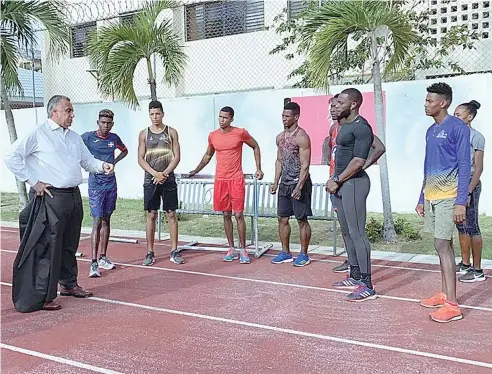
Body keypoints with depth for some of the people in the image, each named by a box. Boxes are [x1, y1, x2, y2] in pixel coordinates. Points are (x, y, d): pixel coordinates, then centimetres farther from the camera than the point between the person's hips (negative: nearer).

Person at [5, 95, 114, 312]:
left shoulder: (74, 137, 17)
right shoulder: (38, 134, -6)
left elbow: (87, 161, 20)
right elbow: (12, 157, -10)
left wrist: (102, 165, -2)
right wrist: (33, 181, -11)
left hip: (74, 196, 8)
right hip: (51, 198, -7)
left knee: (70, 245, 17)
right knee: (48, 247, -6)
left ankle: (68, 284, 32)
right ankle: (41, 296, 1)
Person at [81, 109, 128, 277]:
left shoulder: (114, 138, 7)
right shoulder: (88, 137, -7)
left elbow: (124, 150, 25)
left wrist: (114, 162, 10)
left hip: (111, 183, 5)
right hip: (96, 184, -5)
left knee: (106, 221, 12)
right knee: (97, 222, -10)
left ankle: (103, 258, 22)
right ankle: (94, 263, -8)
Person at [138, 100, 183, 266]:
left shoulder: (171, 132, 5)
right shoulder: (144, 133, 7)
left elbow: (177, 156, -1)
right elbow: (141, 159, 2)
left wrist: (164, 174, -12)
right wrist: (155, 174, -12)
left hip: (168, 178, 0)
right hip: (150, 179, 1)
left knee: (171, 214, 2)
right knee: (151, 215, 3)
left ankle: (174, 252, 9)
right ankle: (150, 253, 8)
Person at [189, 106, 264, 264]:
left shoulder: (240, 133, -5)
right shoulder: (212, 136, 6)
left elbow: (255, 147, 8)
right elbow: (208, 155, 22)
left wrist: (259, 169, 2)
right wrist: (196, 171, 22)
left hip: (236, 180, -4)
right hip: (220, 180, 4)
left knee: (238, 215, -4)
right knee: (226, 215, 8)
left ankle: (243, 250, 5)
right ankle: (231, 249, 16)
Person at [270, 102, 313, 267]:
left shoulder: (302, 137, -13)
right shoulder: (280, 137, 11)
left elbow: (305, 165, -16)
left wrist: (299, 186, -22)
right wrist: (276, 182, 11)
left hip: (299, 183, -8)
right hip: (285, 184, 8)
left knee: (302, 219, 1)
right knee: (282, 218, 10)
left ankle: (303, 254, 11)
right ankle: (285, 253, 21)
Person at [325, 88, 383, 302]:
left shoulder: (361, 127, -14)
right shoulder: (345, 125, 16)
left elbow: (358, 161, -20)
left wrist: (337, 180, -14)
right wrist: (335, 180, 9)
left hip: (353, 183, -10)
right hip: (341, 182, 10)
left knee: (357, 233, -10)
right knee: (346, 231, 15)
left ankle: (367, 286, -5)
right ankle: (355, 276, 26)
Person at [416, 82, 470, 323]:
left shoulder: (457, 128, -9)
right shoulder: (431, 131, 15)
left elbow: (464, 166, -14)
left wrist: (461, 202, -19)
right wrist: (422, 199, 18)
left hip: (448, 197, -8)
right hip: (431, 196, 8)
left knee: (442, 245, -10)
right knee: (442, 245, 12)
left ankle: (452, 305, -7)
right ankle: (445, 294, 22)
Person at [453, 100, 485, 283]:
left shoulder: (476, 137, -8)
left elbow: (478, 168, -12)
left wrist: (468, 192, -18)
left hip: (470, 184, -7)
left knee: (471, 227, -4)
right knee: (461, 226, 12)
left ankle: (478, 270, 2)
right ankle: (465, 264, 23)